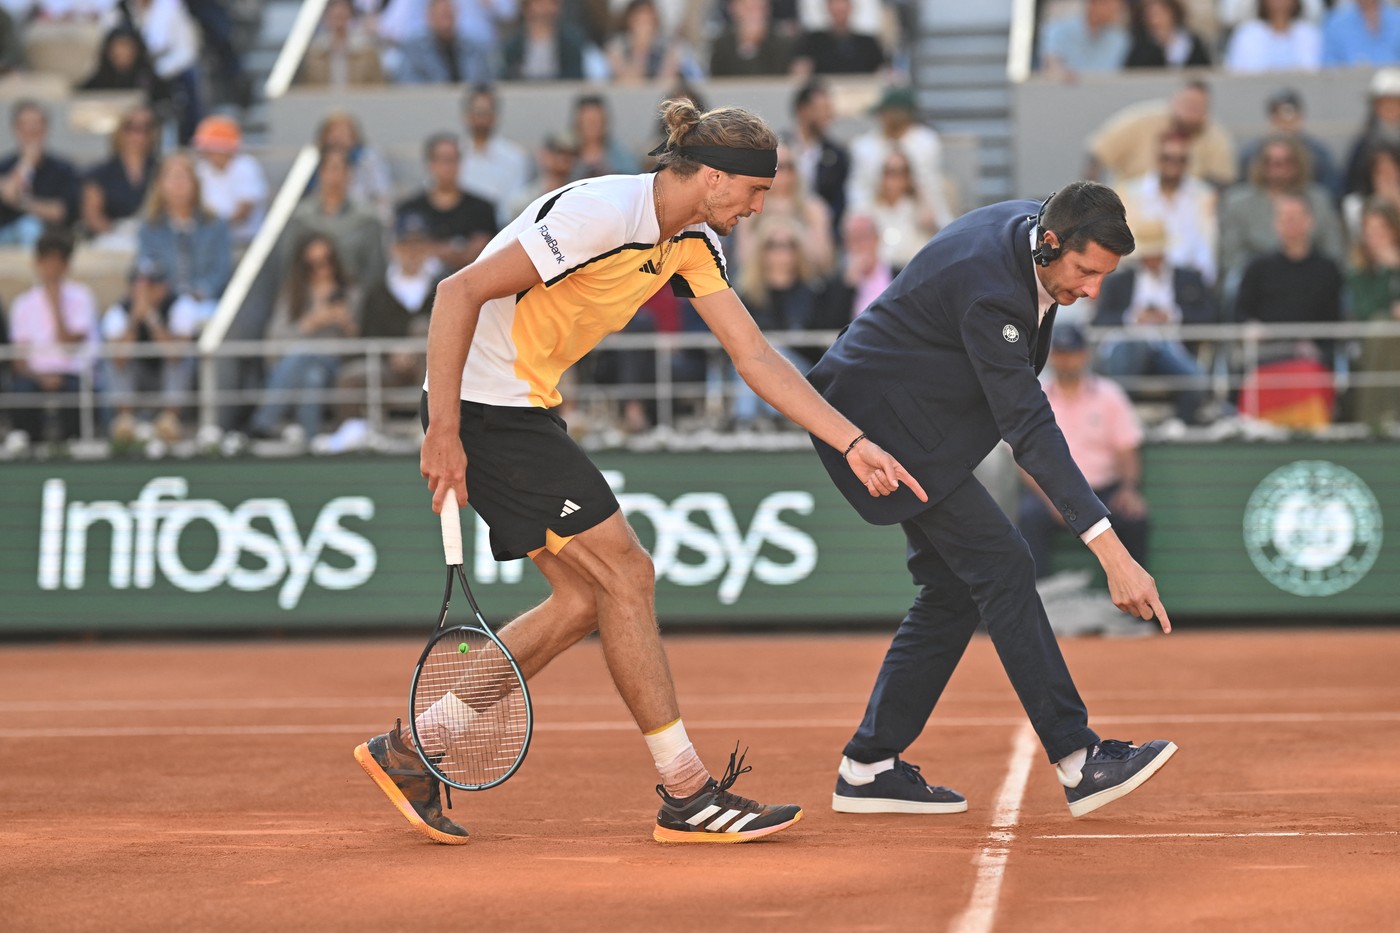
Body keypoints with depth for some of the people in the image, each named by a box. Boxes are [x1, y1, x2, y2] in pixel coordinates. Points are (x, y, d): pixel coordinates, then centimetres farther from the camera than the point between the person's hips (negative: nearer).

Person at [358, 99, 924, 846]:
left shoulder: (692, 243, 5)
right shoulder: (601, 214, -23)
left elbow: (755, 356, 6)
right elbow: (460, 292, -25)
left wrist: (852, 443, -1)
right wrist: (443, 433, -26)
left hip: (527, 410, 10)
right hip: (484, 405, -10)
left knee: (584, 600, 8)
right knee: (625, 575, -8)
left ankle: (408, 749, 15)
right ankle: (687, 796, -2)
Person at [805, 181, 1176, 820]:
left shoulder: (1036, 223, -4)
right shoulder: (990, 289, -32)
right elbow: (1030, 430, -37)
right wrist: (1111, 552, -41)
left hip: (922, 417, 10)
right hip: (887, 419, -10)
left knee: (953, 588, 7)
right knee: (1000, 565, -16)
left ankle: (868, 767, 10)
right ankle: (1077, 760, -19)